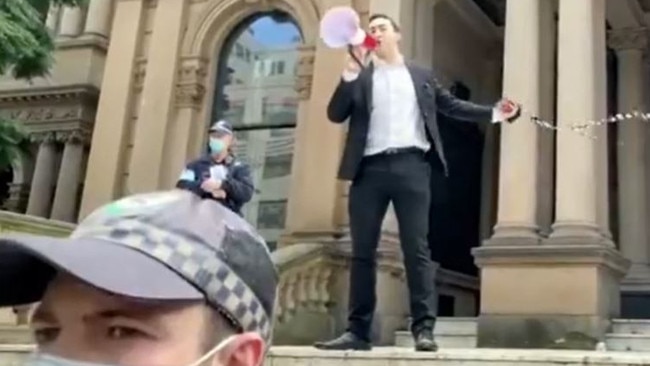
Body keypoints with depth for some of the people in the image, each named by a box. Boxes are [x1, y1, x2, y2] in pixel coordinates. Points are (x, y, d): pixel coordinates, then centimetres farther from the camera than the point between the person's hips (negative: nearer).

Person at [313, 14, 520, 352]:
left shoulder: (421, 76, 19)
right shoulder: (359, 77, 16)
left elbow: (451, 105, 20)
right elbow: (335, 114, 5)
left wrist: (494, 112, 9)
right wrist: (350, 73, -7)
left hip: (410, 165, -1)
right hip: (370, 168, 1)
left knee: (416, 249, -6)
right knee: (362, 251, 1)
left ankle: (423, 329, -7)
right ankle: (357, 331, 5)